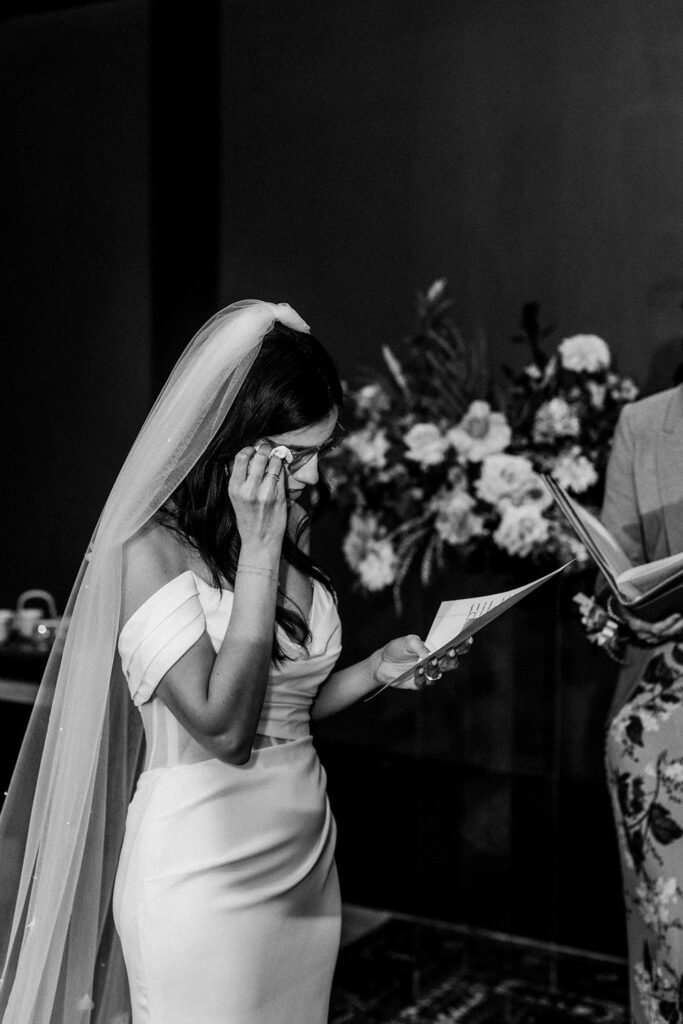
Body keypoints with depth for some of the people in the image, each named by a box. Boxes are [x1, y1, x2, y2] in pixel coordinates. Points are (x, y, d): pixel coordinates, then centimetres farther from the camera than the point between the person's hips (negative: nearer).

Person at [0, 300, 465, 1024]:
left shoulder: (288, 534, 6)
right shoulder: (150, 548, -15)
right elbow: (222, 727, -23)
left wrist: (378, 670, -2)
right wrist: (257, 550, -22)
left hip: (306, 859, 7)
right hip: (205, 874, -7)